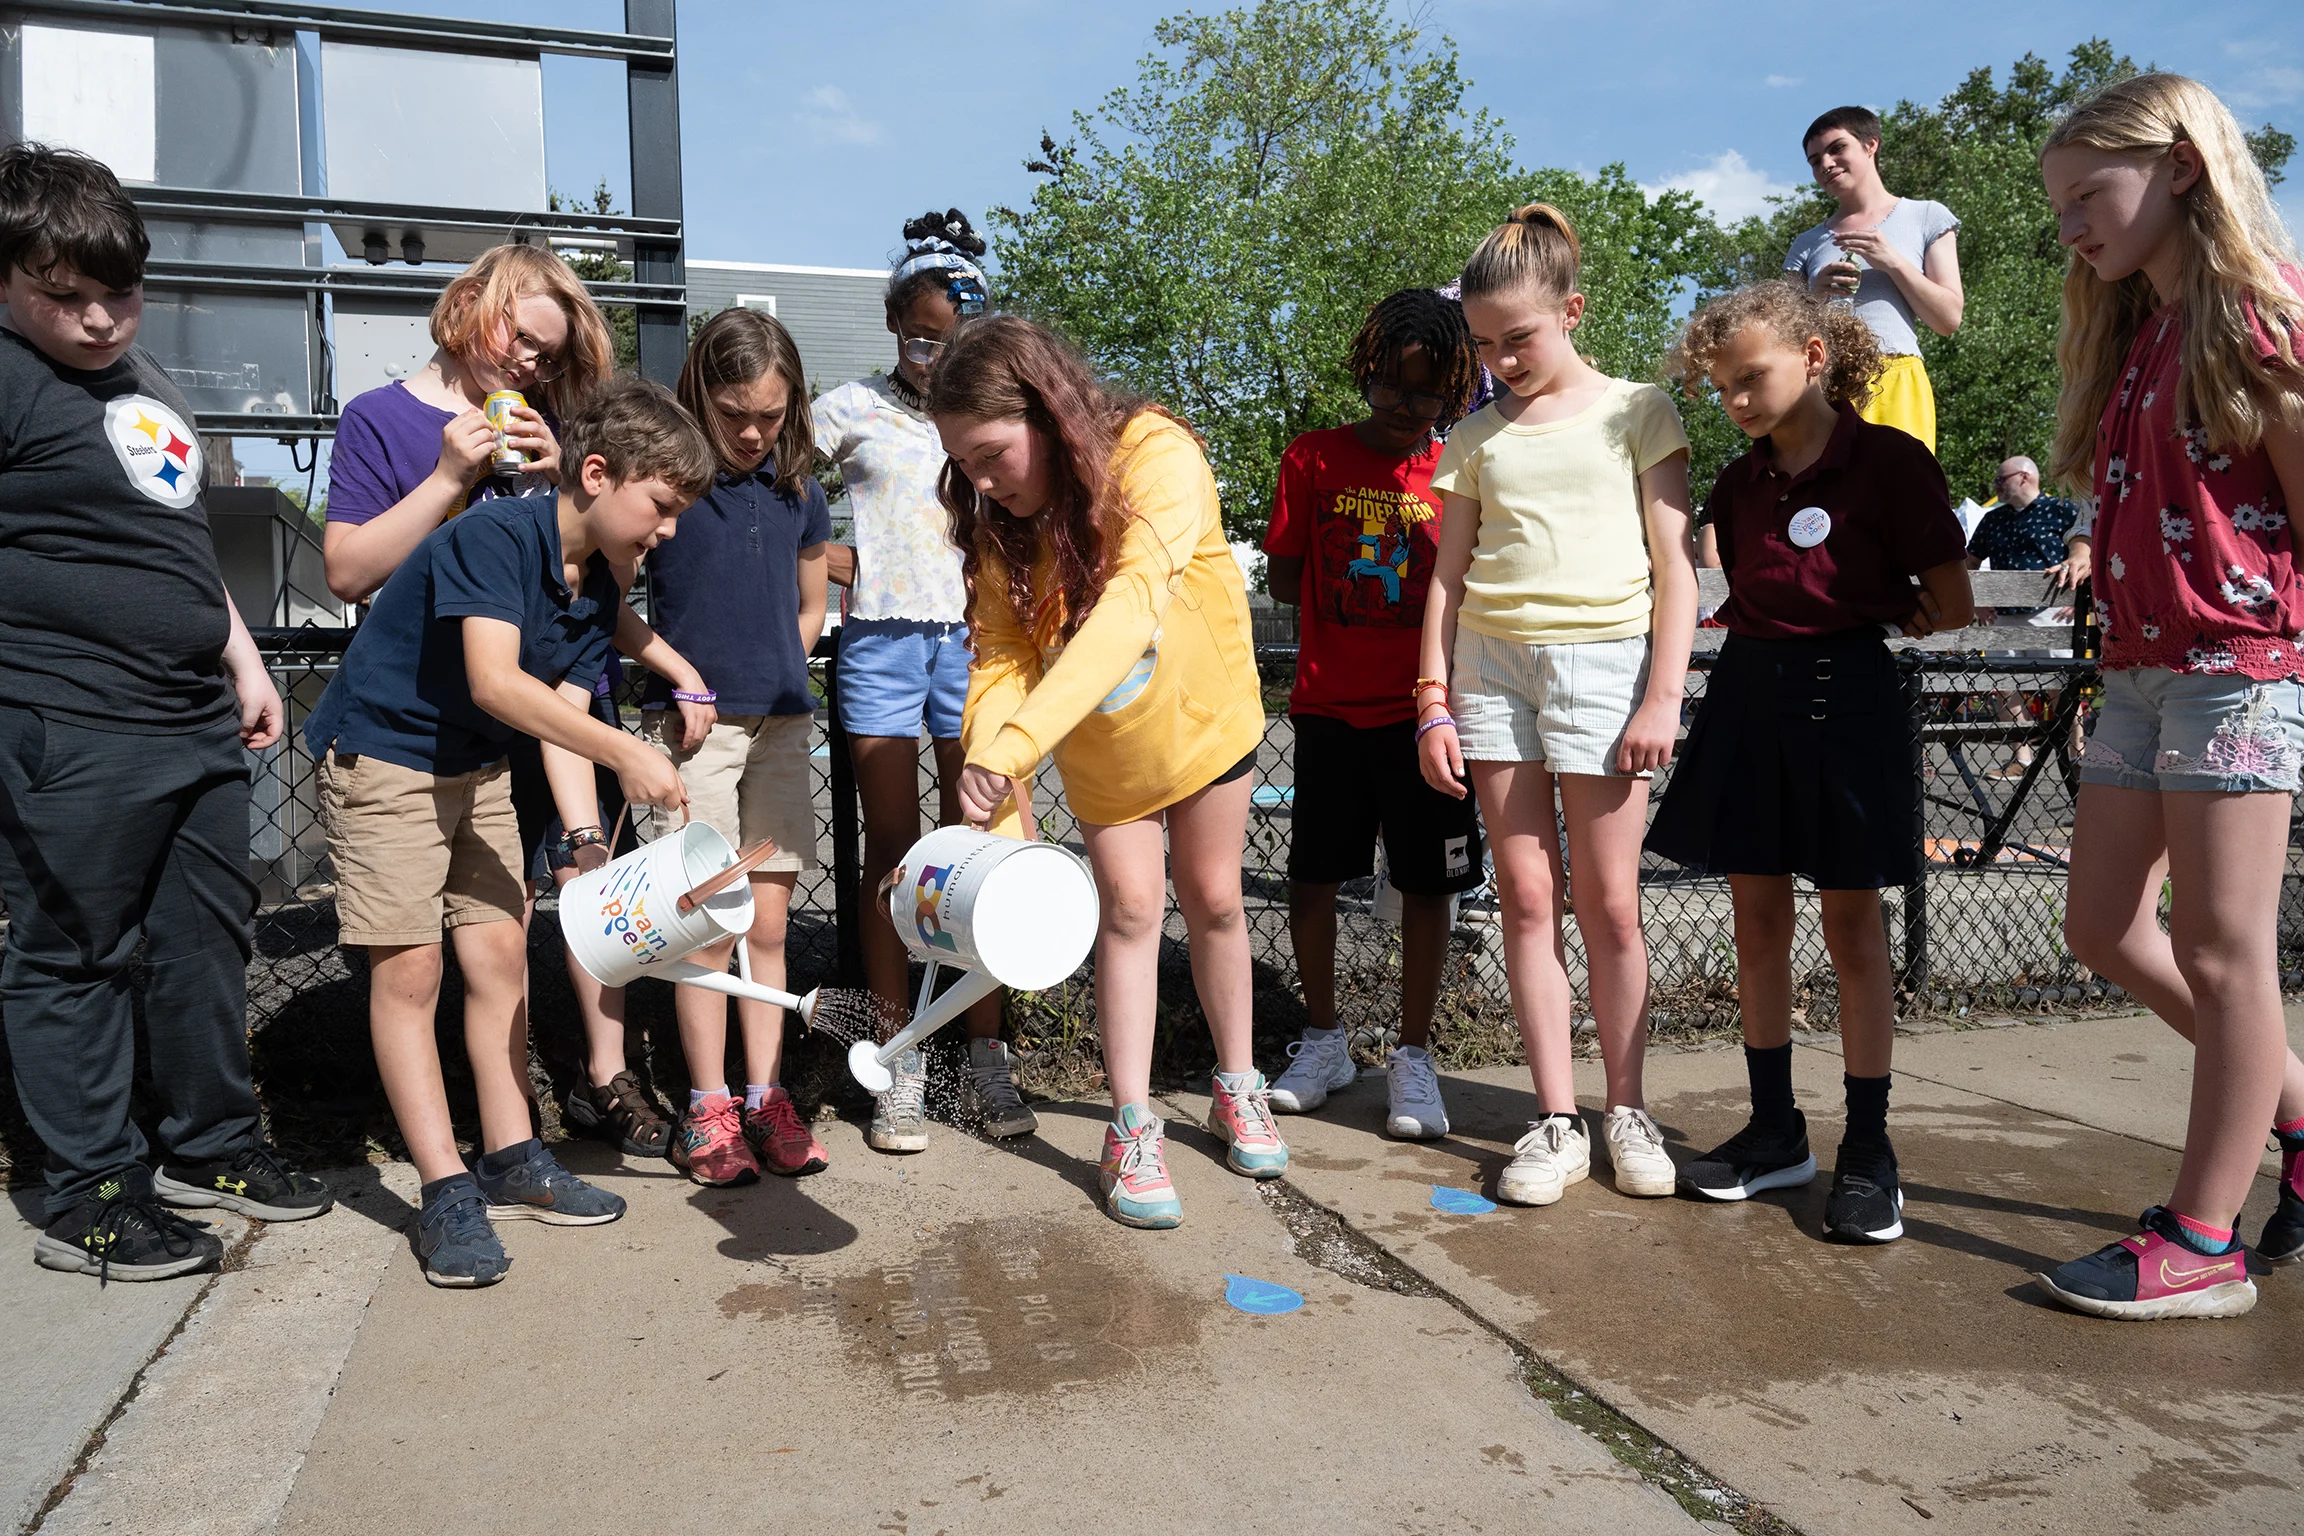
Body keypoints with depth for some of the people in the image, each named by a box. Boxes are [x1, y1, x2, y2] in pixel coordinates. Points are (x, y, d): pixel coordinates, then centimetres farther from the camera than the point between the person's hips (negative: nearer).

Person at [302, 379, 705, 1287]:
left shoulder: (597, 592, 0)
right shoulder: (495, 534, -24)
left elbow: (563, 722, -3)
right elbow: (494, 681, -36)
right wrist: (624, 752, -38)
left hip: (477, 769, 8)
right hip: (381, 756, -8)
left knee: (500, 955, 7)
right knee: (408, 969, -7)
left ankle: (510, 1162, 17)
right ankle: (446, 1191, -1)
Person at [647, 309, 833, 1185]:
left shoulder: (799, 493, 8)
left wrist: (771, 675, 7)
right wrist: (680, 679, -9)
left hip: (780, 722, 4)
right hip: (695, 724, -4)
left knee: (767, 923, 7)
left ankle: (765, 1096, 18)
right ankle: (706, 1109, 11)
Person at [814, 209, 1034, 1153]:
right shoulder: (851, 410, 6)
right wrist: (835, 561, 1)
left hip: (971, 640, 1)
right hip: (881, 639, -1)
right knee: (892, 852, 1)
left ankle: (986, 1059, 10)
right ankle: (900, 1067, 9)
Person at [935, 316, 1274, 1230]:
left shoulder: (1157, 456, -33)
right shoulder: (998, 521, -16)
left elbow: (1131, 607, -47)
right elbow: (1001, 657, -20)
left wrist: (1014, 743, -57)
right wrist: (1001, 810, -35)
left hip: (1202, 712, -2)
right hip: (1098, 744, 2)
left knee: (1212, 900, 10)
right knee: (1128, 909, 1)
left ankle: (1237, 1086, 30)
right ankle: (1132, 1130, 9)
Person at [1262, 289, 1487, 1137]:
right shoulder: (1313, 460, 0)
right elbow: (1283, 578, 4)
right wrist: (1348, 594, -4)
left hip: (1423, 711, 0)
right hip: (1330, 707, 1)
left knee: (1425, 882, 4)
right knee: (1312, 874, 8)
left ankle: (1413, 1056, 19)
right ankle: (1323, 1040, 27)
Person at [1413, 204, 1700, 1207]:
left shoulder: (1636, 411, 6)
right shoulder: (1474, 438, 14)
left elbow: (1674, 563, 2)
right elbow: (1448, 578, 13)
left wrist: (1663, 697, -6)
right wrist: (1433, 701, 4)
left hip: (1604, 659, -3)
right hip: (1492, 663, 3)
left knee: (1609, 903, -1)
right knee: (1526, 894, 1)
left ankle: (1627, 1111, 15)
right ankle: (1556, 1120, 9)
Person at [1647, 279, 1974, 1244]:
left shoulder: (1888, 461, -7)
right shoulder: (1738, 485, 10)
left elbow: (1952, 607, -6)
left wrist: (1857, 618, 6)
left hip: (1844, 692, -5)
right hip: (1748, 692, 6)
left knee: (1851, 924, 1)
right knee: (1756, 919, 8)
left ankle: (1867, 1151, 12)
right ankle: (1775, 1131, 20)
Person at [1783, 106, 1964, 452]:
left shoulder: (1925, 217, 15)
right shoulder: (1807, 244, 21)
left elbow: (1949, 319, 7)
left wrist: (1892, 262, -3)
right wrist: (1814, 295, -4)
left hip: (1894, 386, -2)